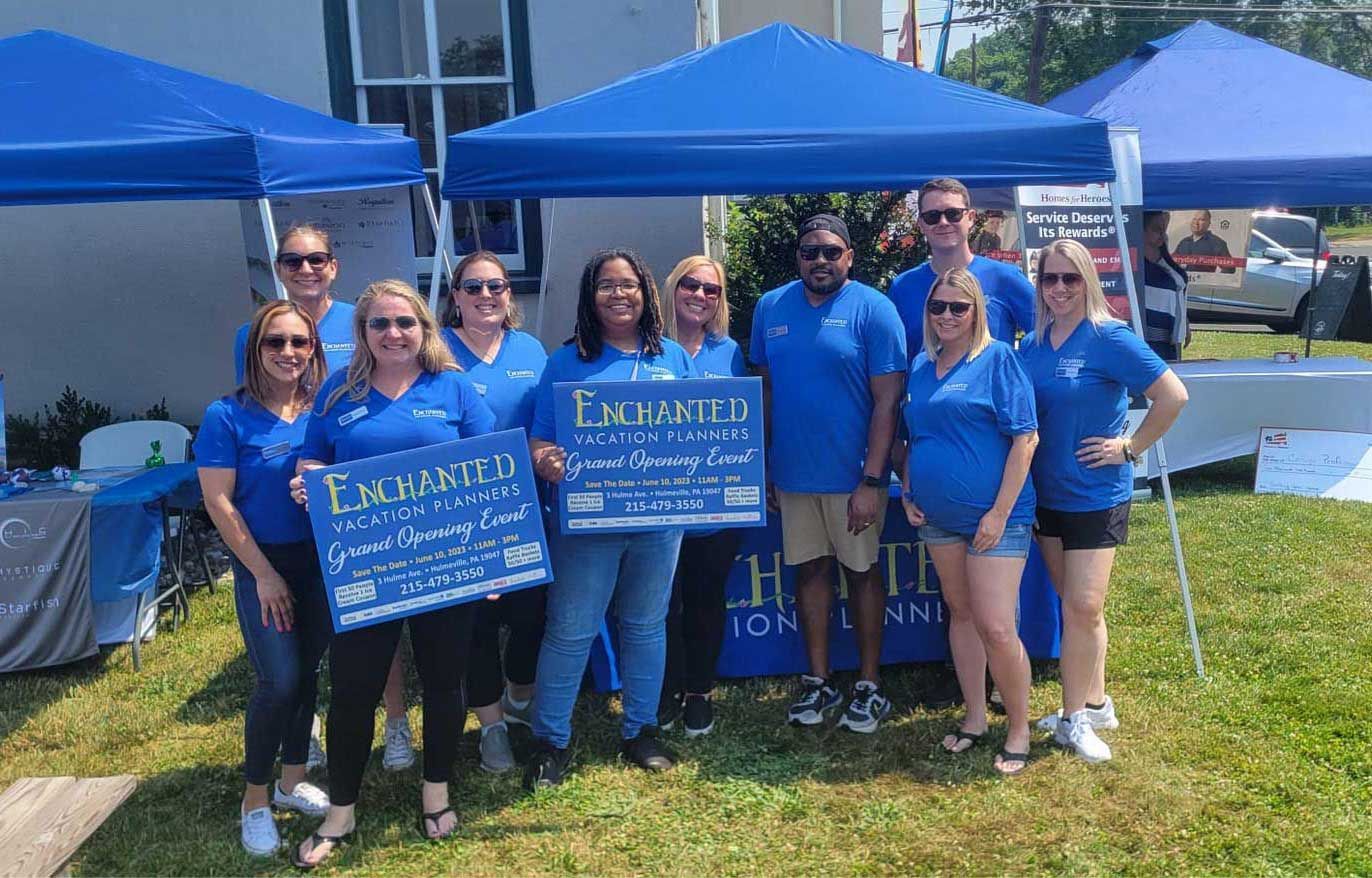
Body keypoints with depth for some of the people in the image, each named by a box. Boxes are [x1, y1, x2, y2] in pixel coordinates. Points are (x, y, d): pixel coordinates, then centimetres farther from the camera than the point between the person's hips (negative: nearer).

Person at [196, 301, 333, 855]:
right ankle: (255, 799, 13)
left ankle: (293, 782, 29)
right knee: (280, 680, -8)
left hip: (322, 561, 4)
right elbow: (219, 502, -10)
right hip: (263, 563, -4)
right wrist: (265, 574, -10)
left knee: (308, 673, 11)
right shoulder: (227, 416, -9)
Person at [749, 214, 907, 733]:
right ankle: (818, 681, 25)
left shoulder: (873, 310, -10)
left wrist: (872, 480, -18)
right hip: (792, 472, 4)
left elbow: (887, 400, -13)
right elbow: (765, 389, 10)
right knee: (809, 570, 12)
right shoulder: (770, 308, 3)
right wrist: (759, 465, 8)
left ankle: (869, 685, 21)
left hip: (853, 474, -4)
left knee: (861, 571, 8)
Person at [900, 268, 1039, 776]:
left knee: (996, 628, -7)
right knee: (961, 614, 15)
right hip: (938, 517, 6)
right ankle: (975, 718, 29)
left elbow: (1025, 438, -13)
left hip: (993, 516, -6)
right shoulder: (921, 366, 10)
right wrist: (908, 493, 6)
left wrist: (1000, 513, -16)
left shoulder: (997, 359, -8)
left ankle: (1019, 731, 11)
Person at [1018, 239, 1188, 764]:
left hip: (1096, 496, -6)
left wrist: (1130, 447, -12)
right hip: (1047, 494, 6)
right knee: (1075, 606, 14)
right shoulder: (1032, 344, 5)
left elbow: (1173, 395, -14)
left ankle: (1075, 718, 7)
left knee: (1083, 607, -7)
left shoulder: (1109, 339, -13)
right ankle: (1095, 704, 26)